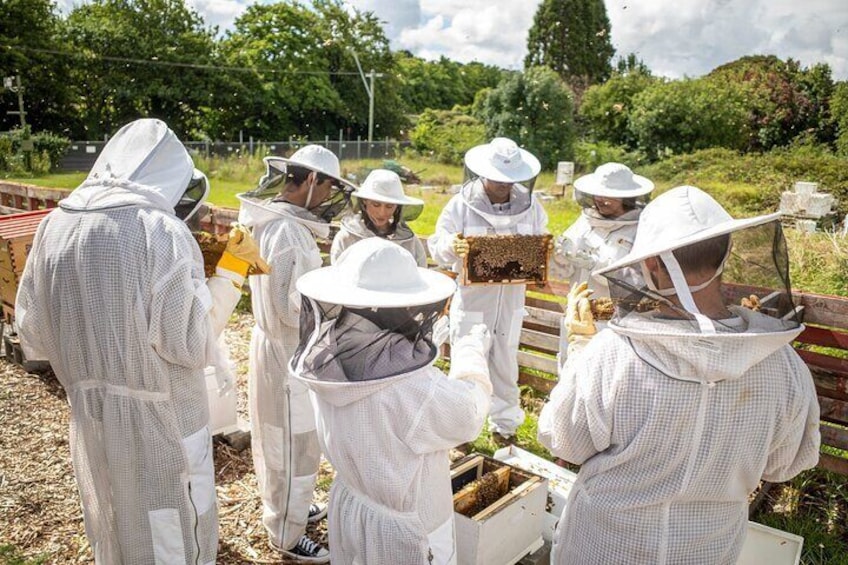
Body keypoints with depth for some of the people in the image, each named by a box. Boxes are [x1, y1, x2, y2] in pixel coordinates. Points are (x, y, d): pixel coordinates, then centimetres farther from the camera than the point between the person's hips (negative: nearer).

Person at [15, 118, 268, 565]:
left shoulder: (53, 227, -2)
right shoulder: (160, 230, -20)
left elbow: (33, 338, 4)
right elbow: (192, 344, -19)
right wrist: (231, 271, -10)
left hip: (91, 420, 6)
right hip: (160, 422, -6)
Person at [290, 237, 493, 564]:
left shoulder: (328, 359, -17)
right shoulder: (415, 389, -37)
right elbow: (468, 416, -17)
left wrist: (423, 327, 9)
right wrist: (472, 352, -1)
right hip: (404, 530, -5)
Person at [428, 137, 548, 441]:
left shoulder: (529, 205, 1)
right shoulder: (461, 204, -9)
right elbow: (438, 248, -10)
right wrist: (452, 246, -34)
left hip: (511, 299, 3)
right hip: (472, 299, -3)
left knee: (505, 364, 18)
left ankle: (504, 425, 36)